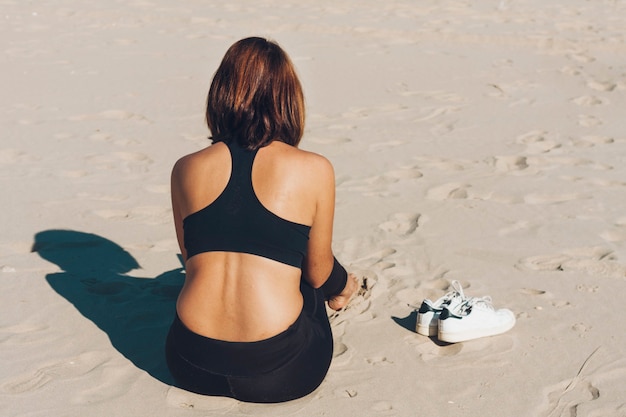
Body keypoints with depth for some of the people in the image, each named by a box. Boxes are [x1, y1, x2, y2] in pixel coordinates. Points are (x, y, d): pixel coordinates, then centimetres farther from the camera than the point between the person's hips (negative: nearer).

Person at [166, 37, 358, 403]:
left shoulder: (186, 169, 0)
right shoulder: (315, 170, -8)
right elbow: (317, 273, 4)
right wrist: (342, 284, 31)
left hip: (192, 367, 3)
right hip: (280, 372, -2)